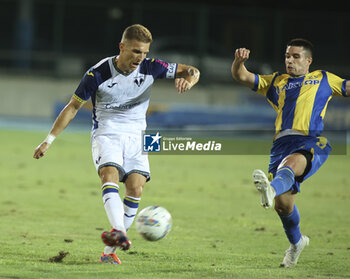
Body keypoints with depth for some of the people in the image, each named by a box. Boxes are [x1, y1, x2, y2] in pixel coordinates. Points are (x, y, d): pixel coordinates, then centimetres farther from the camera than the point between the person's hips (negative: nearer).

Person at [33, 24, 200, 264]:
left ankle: (110, 250, -11)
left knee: (136, 188, -16)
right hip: (106, 134, -3)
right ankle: (119, 231, -52)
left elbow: (192, 71, 6)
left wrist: (188, 80, -20)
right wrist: (49, 140, -3)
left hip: (135, 138, 3)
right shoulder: (98, 74, -10)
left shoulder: (150, 68, -3)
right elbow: (73, 106, 0)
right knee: (110, 175, -30)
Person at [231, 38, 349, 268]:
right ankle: (296, 242, 23)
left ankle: (272, 189, -71)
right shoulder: (276, 82, 29)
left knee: (292, 162, -39)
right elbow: (242, 77, 21)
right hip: (282, 143, 3)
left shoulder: (323, 79, 26)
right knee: (283, 204, -4)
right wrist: (239, 61, 0)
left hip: (312, 141, -3)